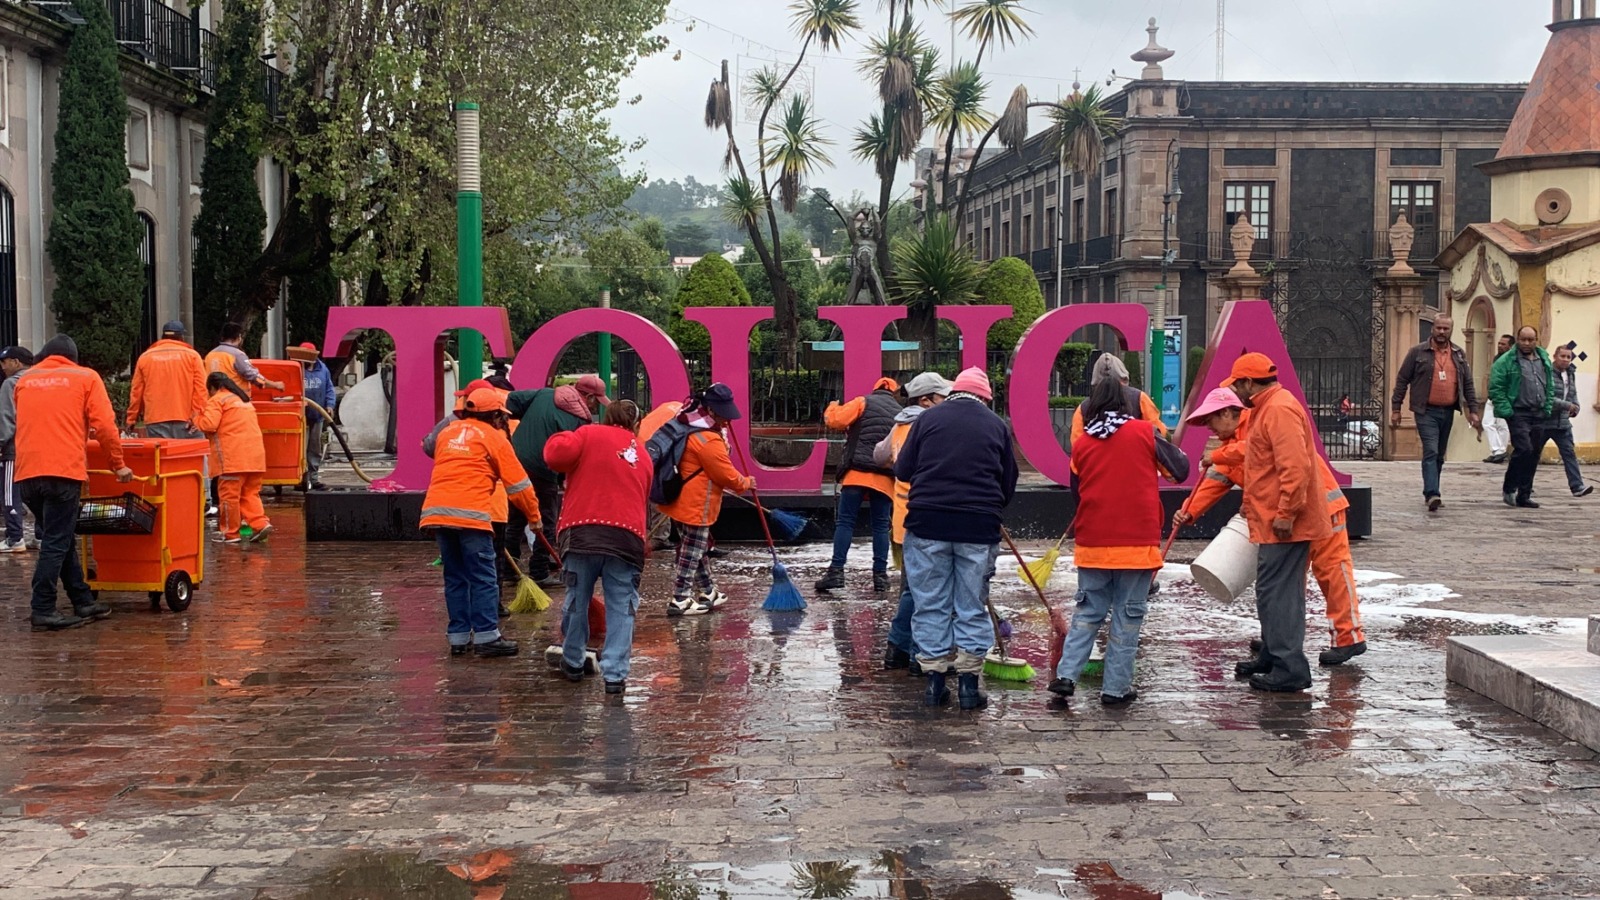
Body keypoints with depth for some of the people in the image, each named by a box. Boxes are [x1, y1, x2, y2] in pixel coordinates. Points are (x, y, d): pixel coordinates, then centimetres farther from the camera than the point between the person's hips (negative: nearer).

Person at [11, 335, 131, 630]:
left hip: (26, 473, 5)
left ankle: (83, 602, 21)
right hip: (63, 470, -5)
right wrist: (118, 464, 8)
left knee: (61, 539, 15)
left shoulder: (24, 380, 18)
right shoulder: (86, 378, 6)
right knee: (56, 542, -3)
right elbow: (104, 425, -2)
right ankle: (43, 611, -6)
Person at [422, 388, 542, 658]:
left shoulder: (447, 432, 21)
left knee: (455, 577, 13)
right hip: (471, 513, -6)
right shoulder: (494, 437, 5)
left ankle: (458, 637, 15)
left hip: (436, 511, 6)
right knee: (483, 578, -1)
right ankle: (486, 636, -3)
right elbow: (518, 483, 5)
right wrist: (533, 516, 15)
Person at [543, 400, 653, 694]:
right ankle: (615, 674, -2)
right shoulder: (644, 456, 22)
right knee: (621, 608, 5)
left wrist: (561, 439, 16)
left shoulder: (590, 434, 8)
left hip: (582, 532, -2)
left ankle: (573, 662, 28)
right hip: (627, 537, 2)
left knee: (577, 601, 14)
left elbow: (556, 455, -7)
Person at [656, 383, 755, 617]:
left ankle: (707, 593, 31)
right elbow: (727, 475, -17)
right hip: (695, 507, -10)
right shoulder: (708, 441, -24)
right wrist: (747, 483, 0)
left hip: (683, 502, 10)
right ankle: (680, 600, 1)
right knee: (691, 553, -3)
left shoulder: (692, 427, 6)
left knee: (697, 550, 20)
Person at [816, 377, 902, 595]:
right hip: (885, 477, 3)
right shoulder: (900, 413, 16)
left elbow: (835, 421, -5)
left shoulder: (864, 403, 4)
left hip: (857, 472, -3)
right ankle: (880, 575, 7)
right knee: (881, 526, 9)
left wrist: (832, 408, 15)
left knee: (845, 521, 0)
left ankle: (836, 571, -8)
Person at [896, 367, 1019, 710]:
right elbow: (1009, 483, 10)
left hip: (927, 524, 0)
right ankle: (968, 684, 9)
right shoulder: (997, 425, 6)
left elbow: (903, 470, 3)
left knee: (930, 605, 8)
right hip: (979, 527, 0)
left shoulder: (929, 418, 3)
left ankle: (934, 682, 10)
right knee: (971, 607, 9)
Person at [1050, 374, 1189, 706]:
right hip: (1137, 542, -3)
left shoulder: (1081, 445, 5)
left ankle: (1065, 675, 1)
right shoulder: (1143, 433, -4)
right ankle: (1115, 688, 5)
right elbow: (1181, 468, 2)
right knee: (1127, 616, 4)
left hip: (1092, 544, 3)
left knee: (1088, 612, 13)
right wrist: (1177, 452, 23)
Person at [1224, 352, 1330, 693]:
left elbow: (1296, 466, -26)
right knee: (1273, 592, 18)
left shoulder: (1279, 410, -17)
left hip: (1283, 524, -11)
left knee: (1279, 594, -9)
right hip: (1273, 522, 11)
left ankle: (1290, 670, -7)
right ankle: (1272, 658, 28)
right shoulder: (1267, 409, 18)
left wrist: (1286, 514, -25)